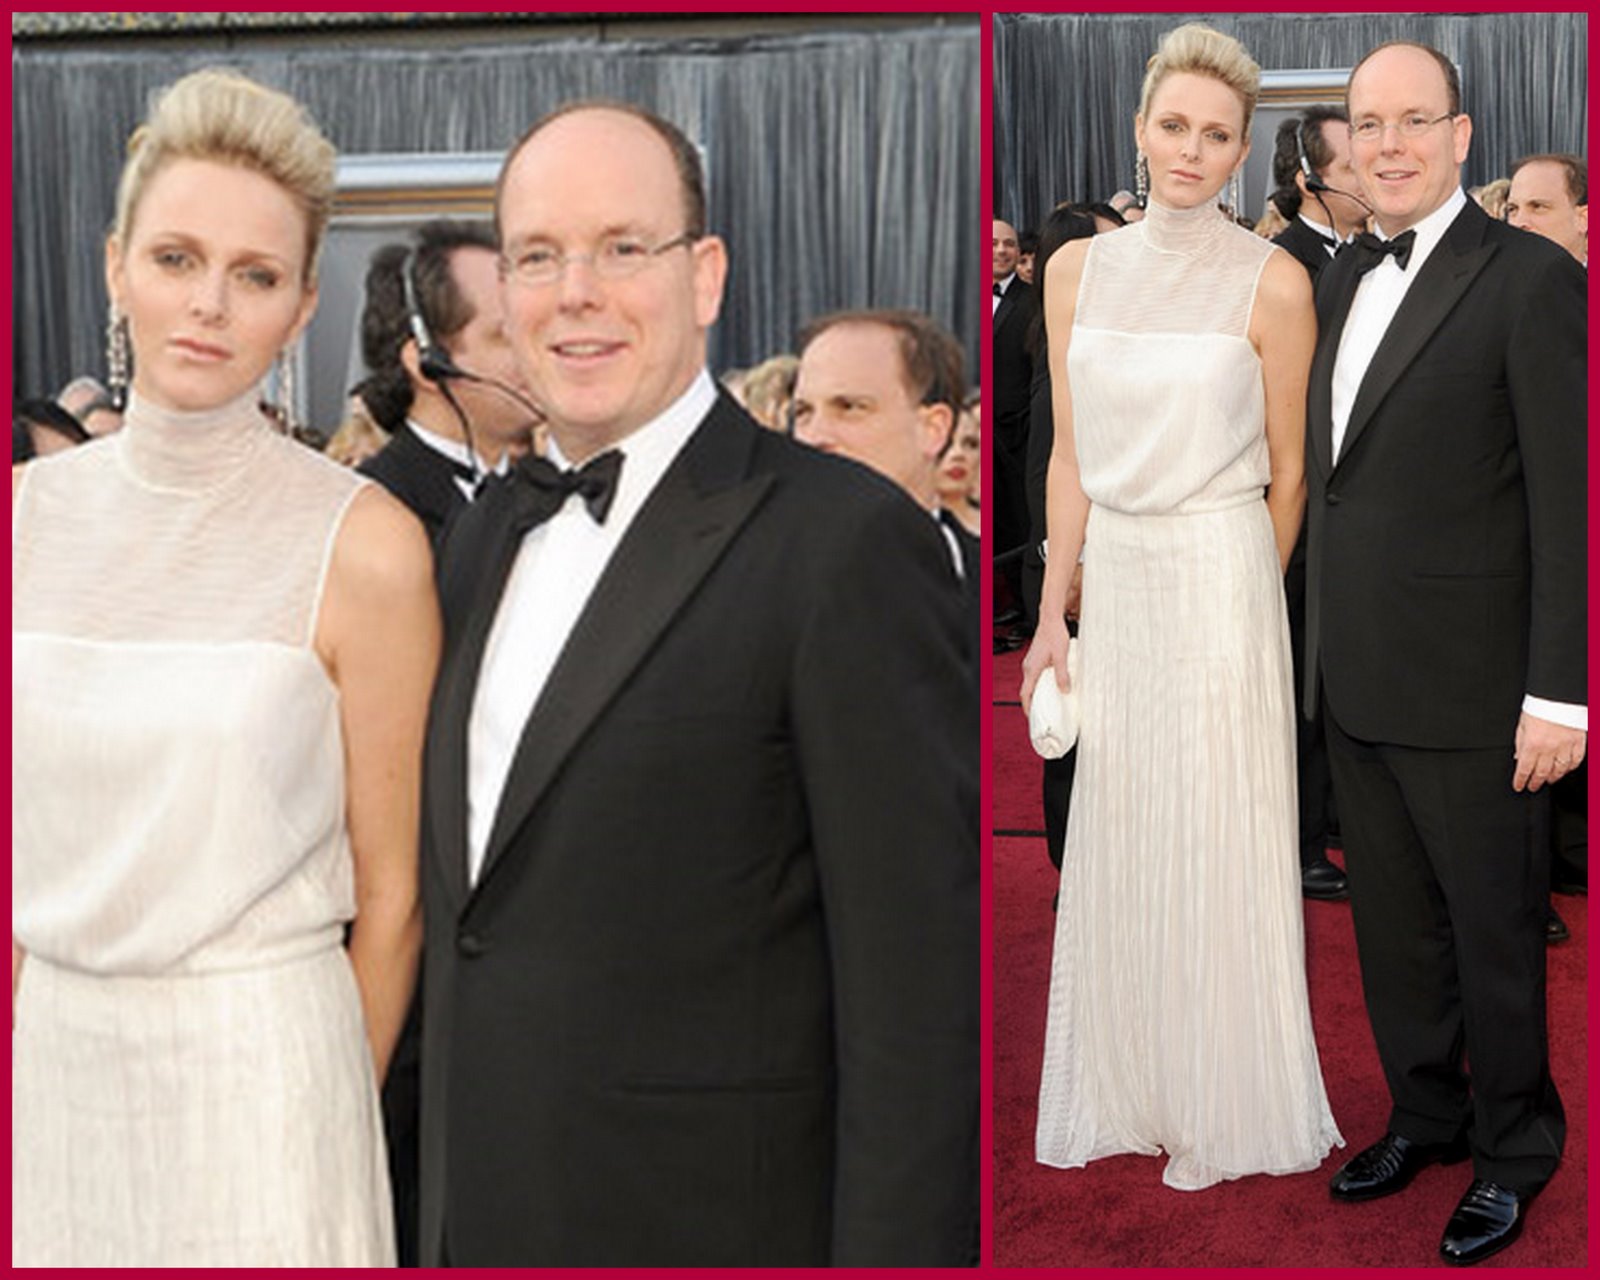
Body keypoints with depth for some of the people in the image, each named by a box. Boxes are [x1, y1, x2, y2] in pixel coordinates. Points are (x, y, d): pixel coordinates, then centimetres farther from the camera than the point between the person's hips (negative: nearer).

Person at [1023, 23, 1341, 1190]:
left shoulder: (1272, 283, -8)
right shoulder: (1079, 269, 4)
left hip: (1221, 577, -4)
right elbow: (1072, 457, 5)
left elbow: (1287, 471, -1)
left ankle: (1226, 1111, 23)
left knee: (1218, 844, 5)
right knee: (1115, 843, 11)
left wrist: (1247, 599, 6)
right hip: (1113, 578, 4)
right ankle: (1128, 1094, 28)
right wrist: (1055, 615, 4)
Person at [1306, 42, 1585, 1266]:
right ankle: (1426, 1112, 35)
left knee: (1495, 931, 8)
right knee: (1395, 924, 17)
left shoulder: (1530, 278, -11)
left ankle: (1514, 1148, 27)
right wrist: (1323, 643, 12)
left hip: (1468, 692, -6)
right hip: (1356, 682, 7)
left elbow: (1570, 501, -14)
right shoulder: (1345, 278, 11)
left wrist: (1557, 694, -16)